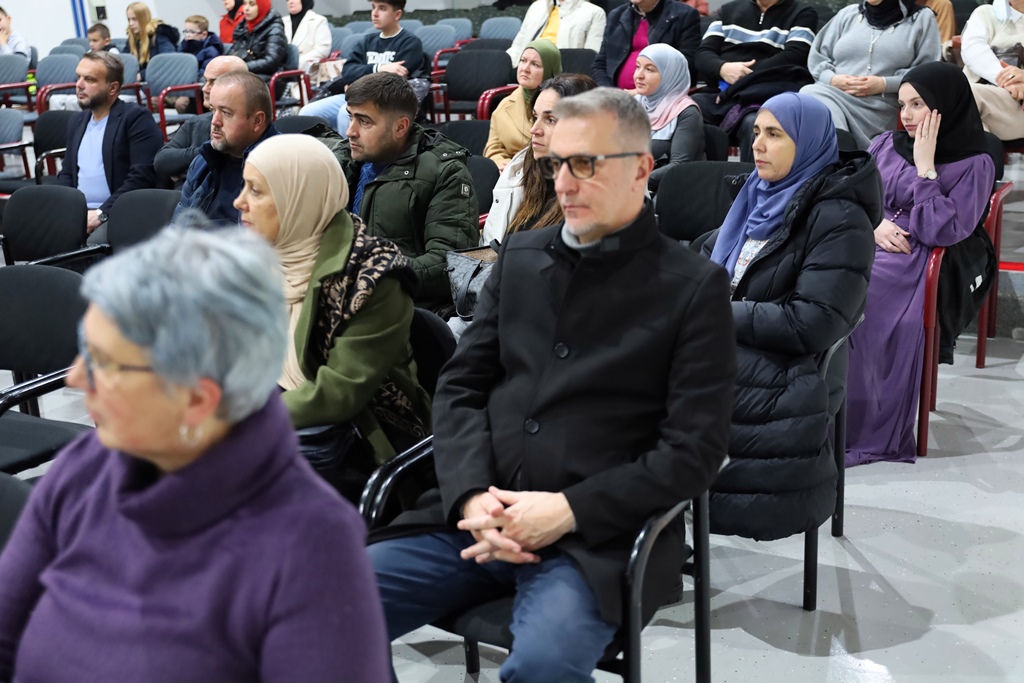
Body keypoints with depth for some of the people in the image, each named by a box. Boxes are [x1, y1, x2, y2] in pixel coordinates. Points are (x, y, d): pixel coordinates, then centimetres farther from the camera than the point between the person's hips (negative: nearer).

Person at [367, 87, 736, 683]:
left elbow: (695, 450, -6)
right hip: (481, 519, 5)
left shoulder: (695, 287, -1)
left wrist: (570, 510, -15)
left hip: (596, 538, -4)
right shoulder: (520, 257, 14)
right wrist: (472, 496, -7)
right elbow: (461, 387, 11)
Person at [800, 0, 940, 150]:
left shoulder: (922, 20, 13)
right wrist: (831, 79, -4)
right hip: (832, 93, 4)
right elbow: (818, 56, 19)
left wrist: (885, 84, -11)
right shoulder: (848, 14, 21)